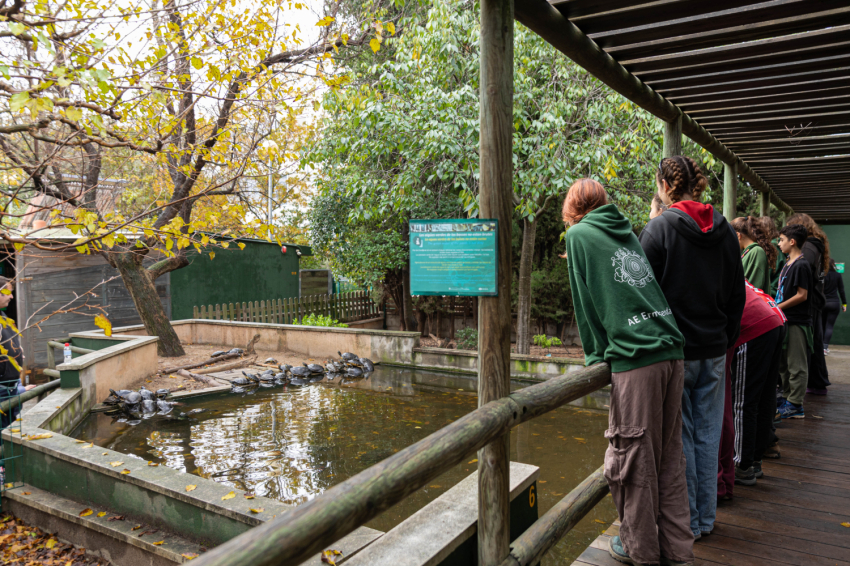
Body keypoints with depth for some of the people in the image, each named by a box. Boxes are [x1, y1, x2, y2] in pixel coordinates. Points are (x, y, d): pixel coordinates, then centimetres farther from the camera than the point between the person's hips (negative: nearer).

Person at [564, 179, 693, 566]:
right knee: (669, 457, 14)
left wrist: (596, 354, 11)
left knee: (632, 459, 6)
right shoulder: (627, 231, 21)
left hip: (634, 359, -7)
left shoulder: (578, 234, 3)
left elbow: (585, 300, 1)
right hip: (671, 352, 7)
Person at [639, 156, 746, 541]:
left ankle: (687, 523, 16)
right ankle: (706, 519, 26)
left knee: (679, 437, 5)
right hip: (714, 350, 6)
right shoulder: (724, 229, 6)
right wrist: (726, 339, 20)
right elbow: (737, 294, 11)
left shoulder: (659, 228, -12)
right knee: (708, 435, 13)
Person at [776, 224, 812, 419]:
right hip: (786, 320, 10)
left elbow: (802, 295, -18)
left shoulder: (801, 265, -14)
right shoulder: (787, 264, 14)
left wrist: (779, 307, -15)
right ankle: (787, 398, 24)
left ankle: (795, 405, 2)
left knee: (796, 366, -3)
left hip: (797, 322, -10)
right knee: (784, 364, 15)